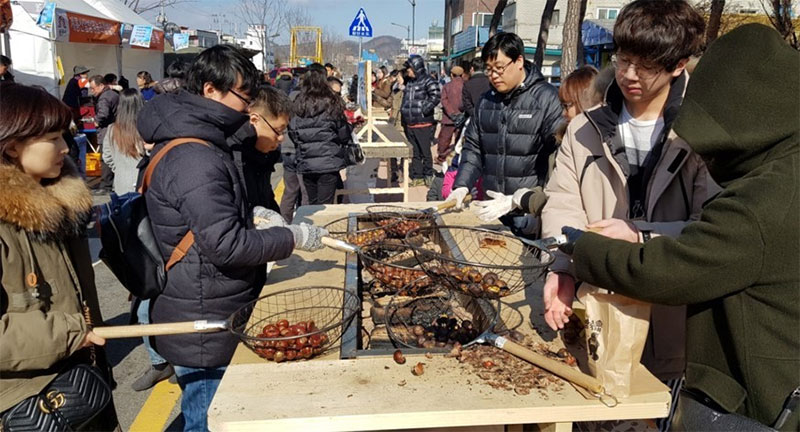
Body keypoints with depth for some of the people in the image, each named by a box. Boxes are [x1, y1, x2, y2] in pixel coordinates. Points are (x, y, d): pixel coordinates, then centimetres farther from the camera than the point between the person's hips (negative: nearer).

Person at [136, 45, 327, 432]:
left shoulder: (190, 141, 10)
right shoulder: (195, 159, -24)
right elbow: (226, 244, -28)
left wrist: (249, 214, 8)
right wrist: (291, 238, -17)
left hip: (210, 316, 10)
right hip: (205, 327, -10)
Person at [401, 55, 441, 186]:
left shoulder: (428, 81, -9)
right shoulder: (409, 82, 14)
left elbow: (436, 96, -22)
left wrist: (424, 110, -19)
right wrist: (404, 110, 15)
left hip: (423, 124, -7)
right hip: (409, 124, 7)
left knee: (425, 151, 2)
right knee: (414, 152, 12)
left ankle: (428, 175, 16)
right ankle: (416, 177, 21)